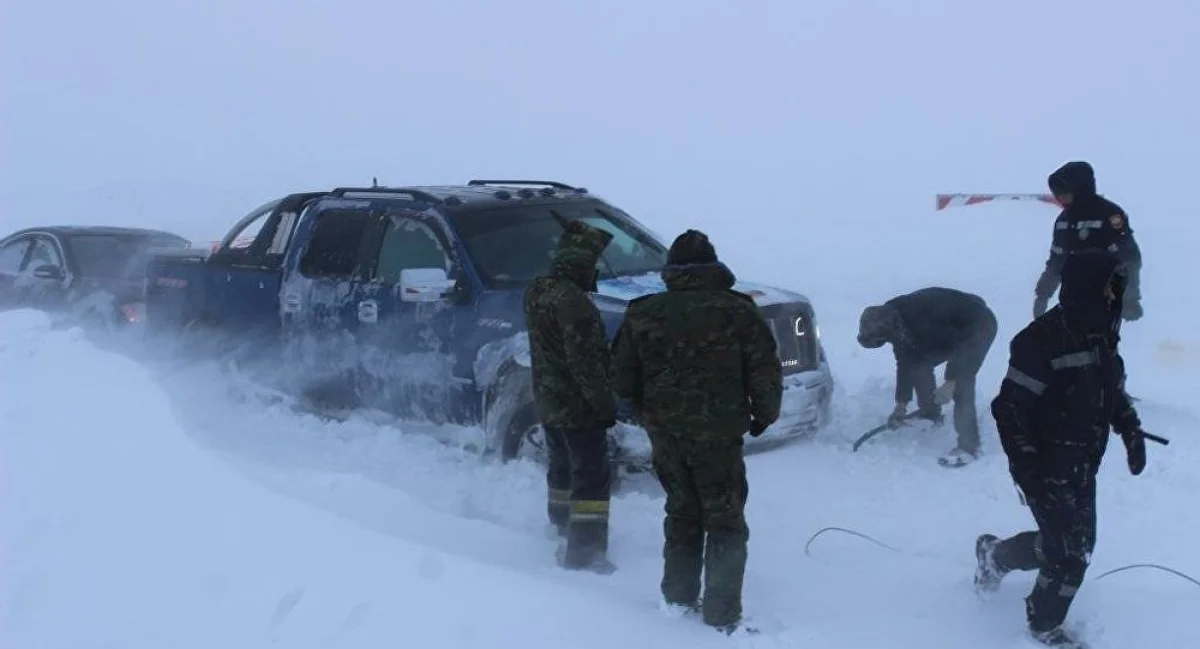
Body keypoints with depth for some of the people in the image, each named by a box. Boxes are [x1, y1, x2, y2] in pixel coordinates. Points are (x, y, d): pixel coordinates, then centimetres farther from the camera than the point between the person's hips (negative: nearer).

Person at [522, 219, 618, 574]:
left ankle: (562, 526, 38)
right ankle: (584, 552, 3)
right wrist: (605, 404, -17)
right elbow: (586, 363, -23)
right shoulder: (572, 302, -25)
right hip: (578, 407, -9)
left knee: (562, 467, 24)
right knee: (592, 478, 0)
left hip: (547, 401, 9)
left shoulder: (535, 291, 5)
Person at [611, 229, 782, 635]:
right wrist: (764, 415, 10)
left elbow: (623, 378, 4)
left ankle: (678, 598, 28)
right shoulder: (737, 311, -7)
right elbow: (766, 373, -8)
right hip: (718, 434, -3)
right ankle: (722, 615, 5)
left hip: (666, 436, 4)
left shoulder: (641, 314, 0)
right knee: (725, 524, 6)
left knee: (681, 515, 20)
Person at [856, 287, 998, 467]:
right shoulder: (896, 324, -9)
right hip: (953, 330, 9)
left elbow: (960, 342, -29)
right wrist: (901, 404, 3)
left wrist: (950, 381, -29)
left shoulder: (921, 316, -36)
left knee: (961, 382, -19)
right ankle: (930, 414, 24)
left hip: (979, 327, -9)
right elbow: (905, 362, 0)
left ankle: (968, 447, -14)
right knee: (920, 363, 3)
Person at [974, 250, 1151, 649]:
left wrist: (1132, 432, 10)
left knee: (1078, 544, 17)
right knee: (1071, 552, -1)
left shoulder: (1102, 336, 3)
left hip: (1083, 467, 8)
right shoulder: (1043, 341, -24)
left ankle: (995, 555, 41)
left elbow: (1113, 391, 19)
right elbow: (1009, 407, -22)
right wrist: (1025, 465, -24)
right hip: (1047, 470, -8)